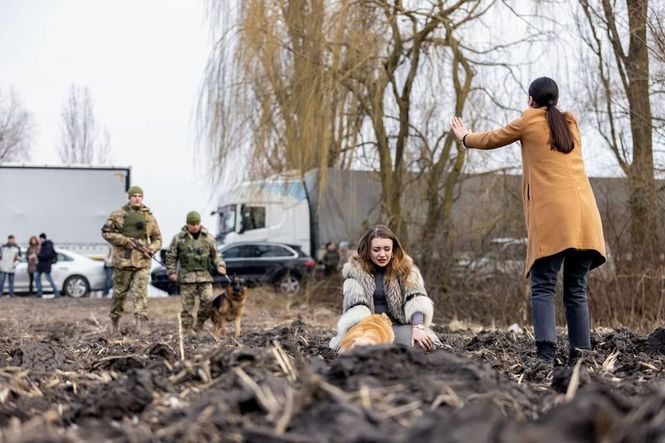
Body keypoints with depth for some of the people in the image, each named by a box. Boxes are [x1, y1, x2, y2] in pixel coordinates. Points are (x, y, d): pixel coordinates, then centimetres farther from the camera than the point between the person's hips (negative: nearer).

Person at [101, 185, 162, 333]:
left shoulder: (149, 218, 12)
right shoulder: (118, 215, 4)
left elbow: (157, 239, 17)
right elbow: (106, 232, -1)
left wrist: (150, 249, -5)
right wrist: (125, 241, -12)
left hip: (142, 261, 1)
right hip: (123, 260, -1)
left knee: (140, 292, -11)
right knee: (119, 292, 8)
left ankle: (141, 320, -19)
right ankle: (115, 319, 24)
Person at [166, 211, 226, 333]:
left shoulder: (208, 237, 9)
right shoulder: (179, 238, 4)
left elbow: (215, 255, 15)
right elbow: (171, 257, 9)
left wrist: (220, 265, -2)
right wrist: (171, 272, 0)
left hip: (205, 275, 2)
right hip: (187, 276, -1)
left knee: (208, 300, -10)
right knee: (187, 304, -2)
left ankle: (199, 324, 8)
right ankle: (187, 329, 6)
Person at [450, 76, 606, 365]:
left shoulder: (530, 120, 10)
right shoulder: (570, 123, 23)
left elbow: (492, 139, 23)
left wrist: (465, 137, 44)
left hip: (551, 215, -5)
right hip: (585, 216, 5)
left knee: (543, 287, -7)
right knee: (576, 290, 8)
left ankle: (545, 354, -23)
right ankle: (580, 356, 3)